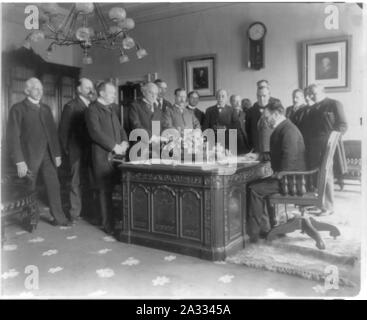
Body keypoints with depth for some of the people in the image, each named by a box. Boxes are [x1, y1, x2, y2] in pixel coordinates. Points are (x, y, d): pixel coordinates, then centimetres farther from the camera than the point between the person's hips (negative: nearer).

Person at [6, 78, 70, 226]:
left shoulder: (46, 108, 13)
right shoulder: (18, 109, -5)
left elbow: (53, 132, 13)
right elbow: (13, 136, -10)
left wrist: (57, 154, 7)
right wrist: (19, 161, -16)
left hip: (48, 154, 5)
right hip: (30, 156, -5)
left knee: (54, 185, 5)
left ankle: (59, 218, 14)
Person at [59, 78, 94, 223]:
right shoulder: (71, 106, -6)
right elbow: (63, 130, -6)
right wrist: (66, 151, -7)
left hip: (91, 151, 5)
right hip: (77, 152, -5)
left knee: (90, 182, 9)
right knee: (77, 183, 2)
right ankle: (75, 214, 12)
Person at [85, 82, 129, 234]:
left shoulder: (111, 109, 22)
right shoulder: (92, 110, -5)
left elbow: (120, 128, 22)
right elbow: (96, 133, -15)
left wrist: (124, 142, 2)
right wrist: (114, 146, -15)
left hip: (117, 153, 7)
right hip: (103, 155, -7)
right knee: (105, 190, -2)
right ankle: (108, 225, 6)